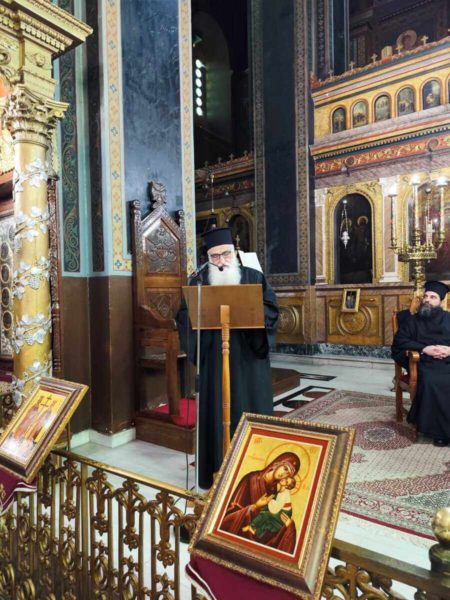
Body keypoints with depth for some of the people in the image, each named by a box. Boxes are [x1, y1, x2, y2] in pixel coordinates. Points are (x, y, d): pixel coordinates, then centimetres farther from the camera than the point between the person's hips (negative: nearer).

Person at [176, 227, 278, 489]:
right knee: (217, 411, 5)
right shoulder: (199, 281, 6)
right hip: (215, 356, 0)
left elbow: (271, 308, -1)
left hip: (249, 356, 1)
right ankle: (219, 473, 19)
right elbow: (185, 315, 0)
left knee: (252, 409, 7)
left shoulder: (255, 277, 6)